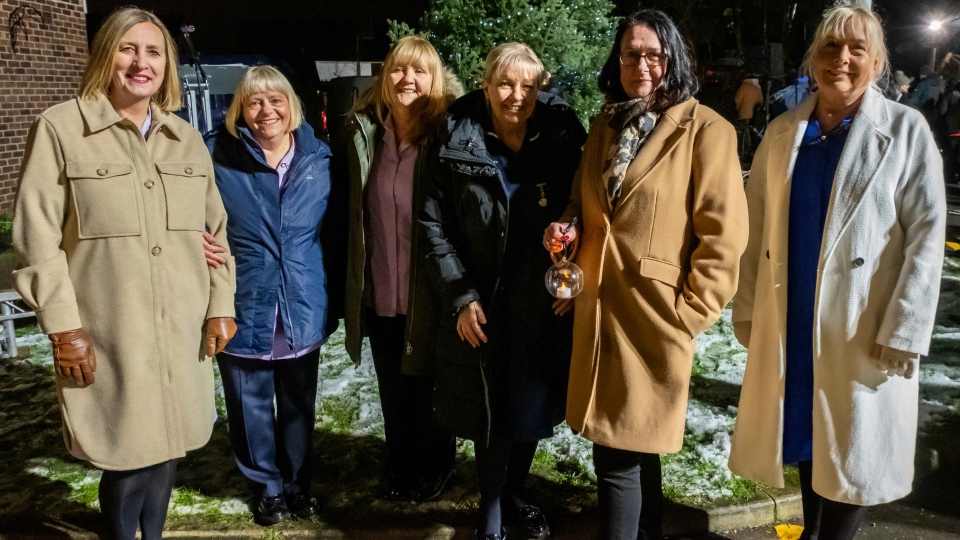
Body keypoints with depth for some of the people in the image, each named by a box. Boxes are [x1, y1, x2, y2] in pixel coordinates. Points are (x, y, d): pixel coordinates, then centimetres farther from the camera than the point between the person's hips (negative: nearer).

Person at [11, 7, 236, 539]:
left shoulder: (186, 137, 11)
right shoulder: (60, 128, -4)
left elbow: (216, 227, 13)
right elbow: (38, 238, -6)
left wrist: (220, 306, 7)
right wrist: (63, 328, -10)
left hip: (182, 329, 5)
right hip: (110, 335, -4)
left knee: (166, 445, 14)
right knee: (127, 457, 3)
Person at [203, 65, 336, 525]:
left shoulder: (319, 159, 0)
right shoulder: (216, 156, -7)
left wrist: (335, 294, 4)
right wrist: (196, 242, -17)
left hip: (304, 309, 2)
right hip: (243, 308, -1)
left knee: (299, 404, 17)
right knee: (251, 406, 13)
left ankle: (298, 481, 39)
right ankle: (267, 485, 36)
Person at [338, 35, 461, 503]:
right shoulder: (361, 134, 1)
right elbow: (346, 208, 12)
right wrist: (350, 283, 11)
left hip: (430, 294, -3)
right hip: (379, 292, 3)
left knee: (429, 386, 13)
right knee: (392, 388, 18)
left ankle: (434, 469, 37)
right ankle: (400, 468, 39)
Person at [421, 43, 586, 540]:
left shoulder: (562, 140, -2)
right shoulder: (456, 146, -7)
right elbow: (434, 227, -5)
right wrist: (460, 297, -10)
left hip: (544, 307, 2)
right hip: (483, 310, -2)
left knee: (534, 408, 14)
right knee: (493, 414, 7)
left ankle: (514, 496, 39)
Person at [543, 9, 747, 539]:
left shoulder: (705, 130, -8)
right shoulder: (604, 126, 12)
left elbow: (724, 235, -10)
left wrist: (689, 311, -12)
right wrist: (568, 226, 2)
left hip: (652, 313, -6)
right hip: (598, 307, 6)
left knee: (618, 452, -1)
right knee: (633, 447, 18)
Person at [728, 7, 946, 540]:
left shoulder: (906, 130, -5)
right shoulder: (783, 133, 5)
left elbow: (926, 236, -8)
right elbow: (756, 228, 6)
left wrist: (902, 333, -13)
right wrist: (747, 308, 2)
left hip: (862, 328, -3)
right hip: (789, 322, 3)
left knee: (851, 449, 7)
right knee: (807, 436, 16)